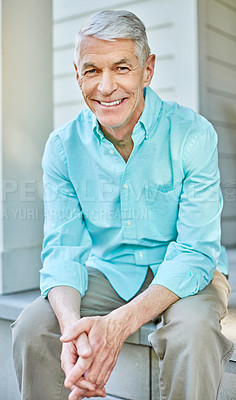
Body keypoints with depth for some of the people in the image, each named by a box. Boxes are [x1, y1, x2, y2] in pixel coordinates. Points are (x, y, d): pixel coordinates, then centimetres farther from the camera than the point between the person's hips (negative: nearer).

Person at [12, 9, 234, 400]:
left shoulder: (193, 134, -16)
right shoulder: (63, 146, -6)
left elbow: (195, 251, -19)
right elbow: (63, 249, -8)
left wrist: (119, 323, -34)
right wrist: (72, 323, -31)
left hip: (187, 275, -2)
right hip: (107, 273, 3)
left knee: (193, 335, -34)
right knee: (32, 328, -20)